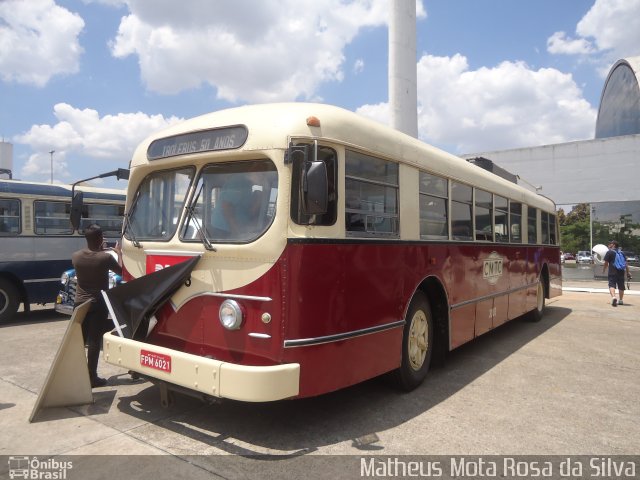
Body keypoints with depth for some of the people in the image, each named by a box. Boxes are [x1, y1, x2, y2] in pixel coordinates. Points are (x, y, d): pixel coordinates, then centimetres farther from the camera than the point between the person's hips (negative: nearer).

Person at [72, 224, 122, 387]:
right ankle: (91, 377, 6)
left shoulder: (76, 256, -4)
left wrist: (98, 250, 23)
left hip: (80, 303, 4)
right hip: (98, 304, -4)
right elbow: (121, 272, -1)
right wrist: (119, 253, 11)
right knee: (94, 341, 1)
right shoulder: (105, 257, -17)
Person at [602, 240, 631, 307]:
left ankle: (613, 297, -33)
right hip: (621, 272, 5)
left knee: (612, 285, -10)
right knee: (621, 286, 15)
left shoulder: (609, 252, -3)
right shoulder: (621, 253, 13)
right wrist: (627, 273, 15)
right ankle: (621, 300, 24)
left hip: (612, 272, -5)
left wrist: (603, 270, 11)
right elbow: (626, 263, 12)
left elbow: (606, 263, -4)